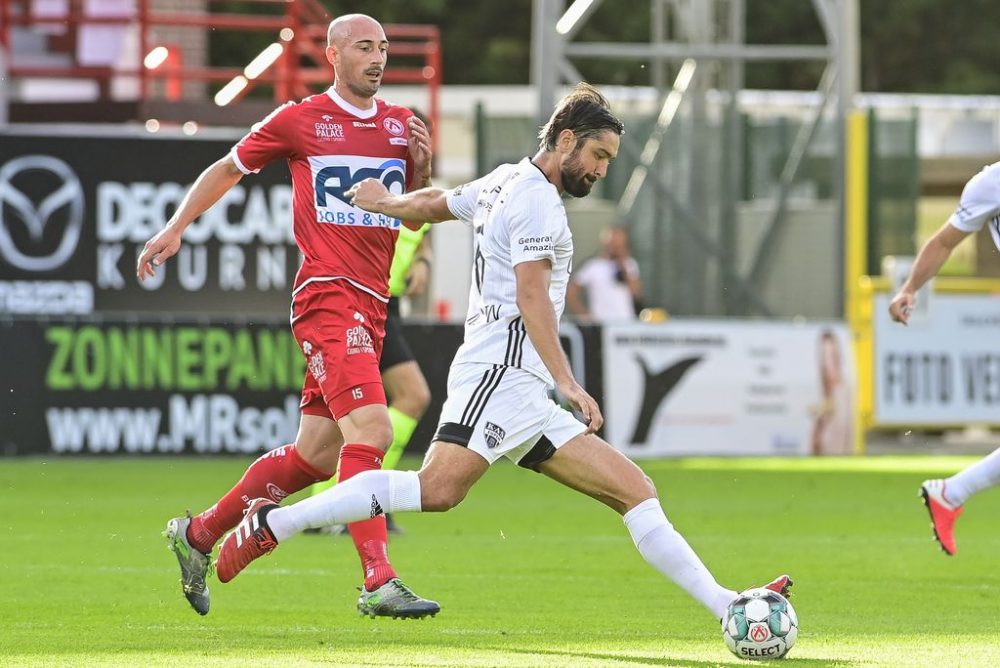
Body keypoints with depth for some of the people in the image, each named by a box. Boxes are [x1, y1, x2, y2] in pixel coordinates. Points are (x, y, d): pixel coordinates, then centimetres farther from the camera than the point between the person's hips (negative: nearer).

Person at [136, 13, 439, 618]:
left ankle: (198, 534, 27)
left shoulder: (400, 126, 14)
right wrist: (177, 226, 8)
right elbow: (229, 168, 15)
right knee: (370, 428, -22)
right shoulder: (298, 121, 1)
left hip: (371, 307, 6)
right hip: (326, 295, -6)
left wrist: (423, 168, 2)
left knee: (316, 454, 10)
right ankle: (378, 581, -26)